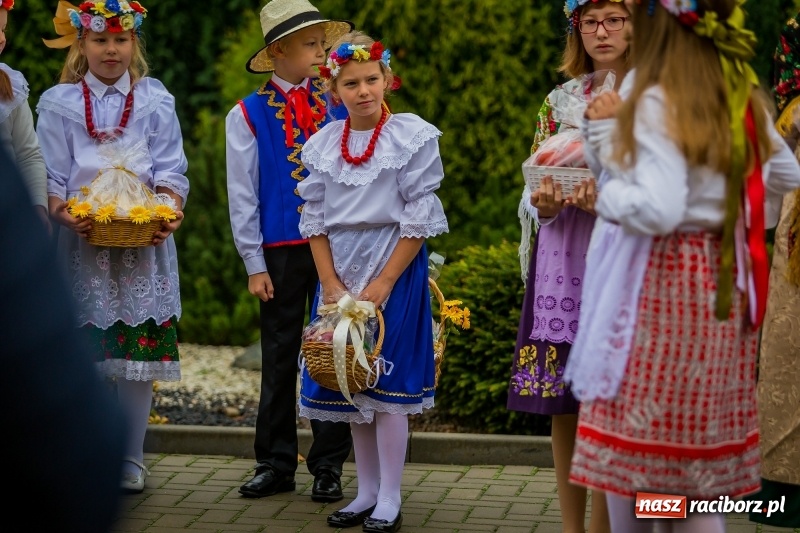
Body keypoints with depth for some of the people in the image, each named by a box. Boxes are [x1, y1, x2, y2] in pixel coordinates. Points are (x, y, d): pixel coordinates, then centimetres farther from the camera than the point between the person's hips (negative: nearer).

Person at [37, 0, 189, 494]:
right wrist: (61, 210, -18)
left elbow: (171, 173, 3)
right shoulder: (58, 103, 8)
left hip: (144, 239, 1)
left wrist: (169, 213, -16)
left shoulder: (156, 100, 9)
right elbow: (50, 177, 2)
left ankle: (131, 460, 9)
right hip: (79, 240, 0)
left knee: (141, 348, -1)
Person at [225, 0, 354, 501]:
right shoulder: (248, 116, 0)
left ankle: (329, 464, 13)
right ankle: (276, 464, 17)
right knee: (280, 358, 8)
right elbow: (243, 196, 1)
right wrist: (255, 264, -1)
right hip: (280, 250, -1)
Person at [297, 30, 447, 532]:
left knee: (388, 385, -4)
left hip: (395, 267, -4)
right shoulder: (323, 144, 5)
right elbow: (315, 219, 6)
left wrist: (384, 282, -13)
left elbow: (419, 218, -8)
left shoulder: (412, 136, -6)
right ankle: (367, 491, 19)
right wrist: (332, 285, -4)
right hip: (340, 271, 4)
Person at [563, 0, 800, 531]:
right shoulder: (743, 100, 8)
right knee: (698, 457, 12)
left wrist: (600, 193, -7)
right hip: (724, 284, 8)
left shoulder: (659, 102, -14)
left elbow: (658, 210, -23)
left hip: (663, 283, -8)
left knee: (629, 451, 2)